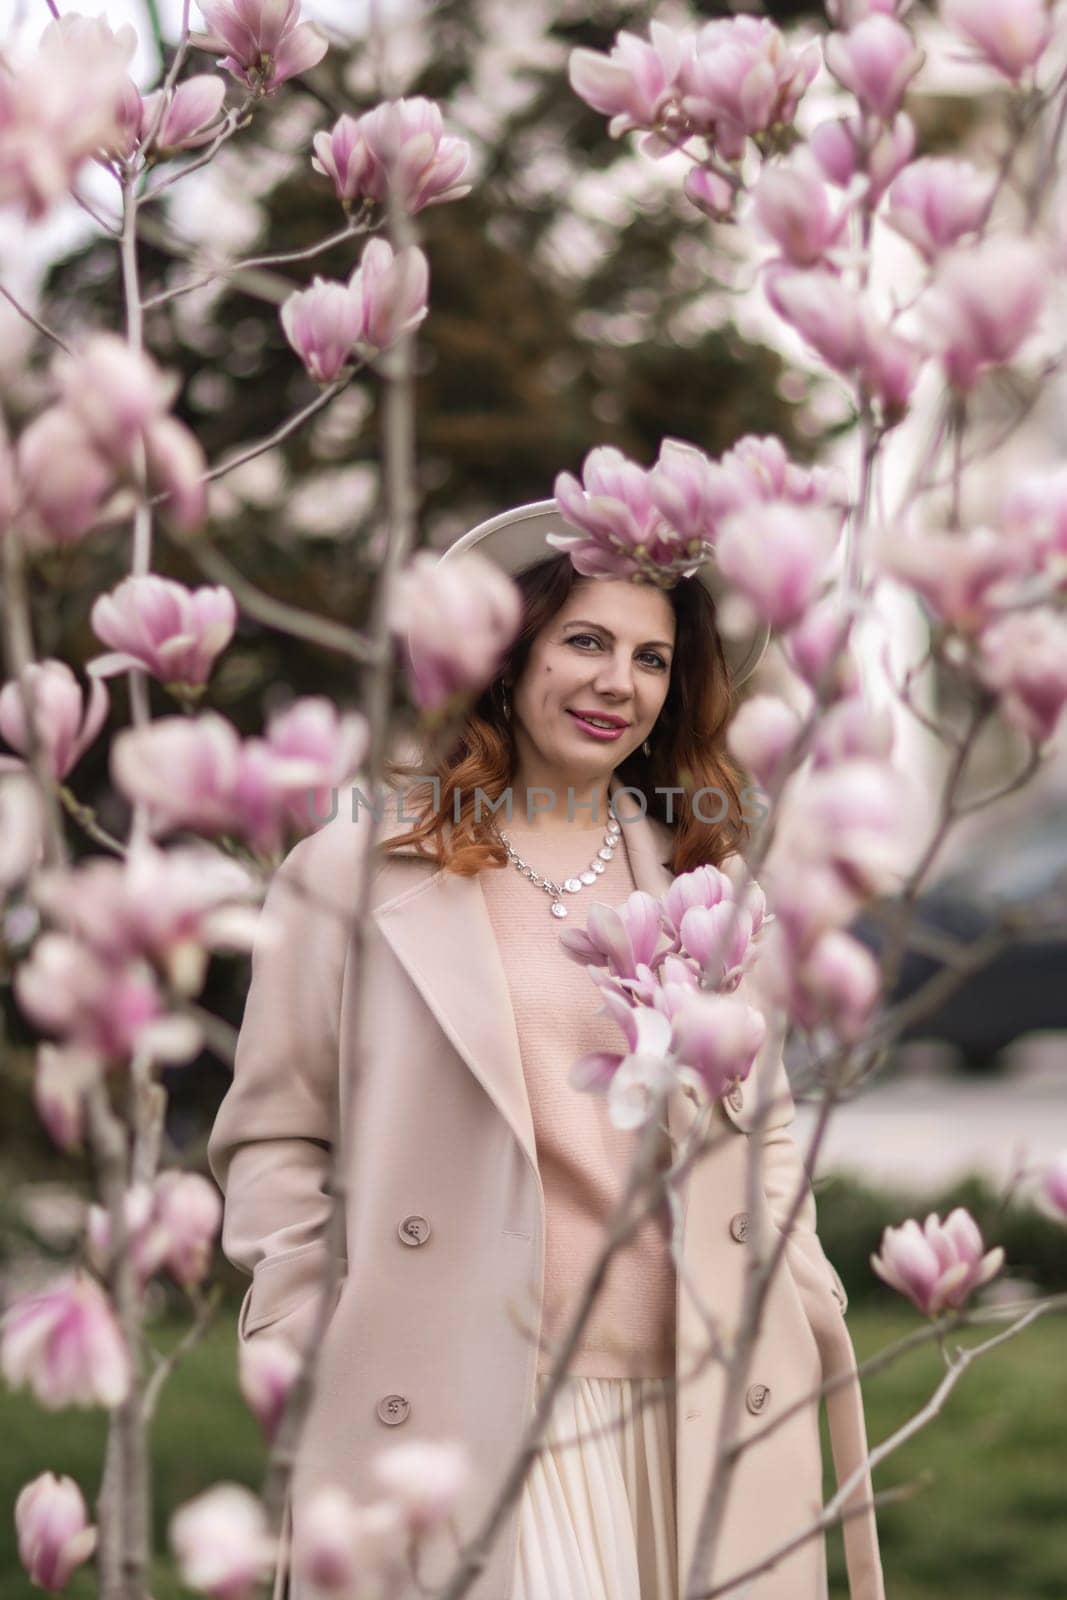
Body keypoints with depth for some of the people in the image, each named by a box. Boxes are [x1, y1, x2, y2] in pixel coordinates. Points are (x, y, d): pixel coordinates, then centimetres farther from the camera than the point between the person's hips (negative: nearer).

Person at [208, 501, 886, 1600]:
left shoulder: (709, 881, 16)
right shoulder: (354, 872, 5)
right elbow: (271, 1139, 7)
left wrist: (803, 1305, 12)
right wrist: (307, 1345, 0)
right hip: (455, 1421, -3)